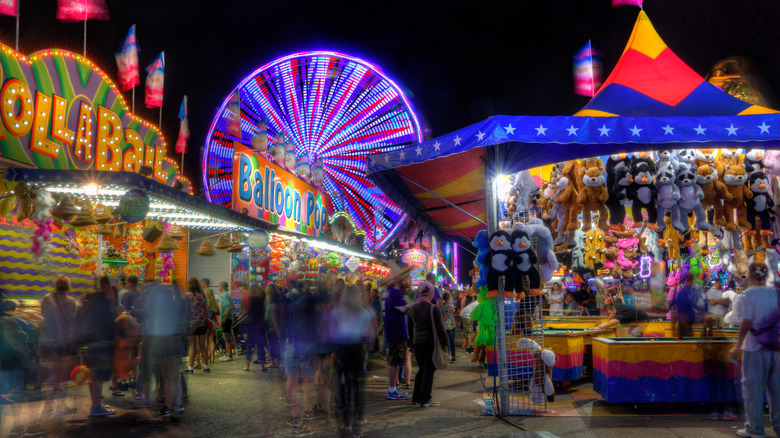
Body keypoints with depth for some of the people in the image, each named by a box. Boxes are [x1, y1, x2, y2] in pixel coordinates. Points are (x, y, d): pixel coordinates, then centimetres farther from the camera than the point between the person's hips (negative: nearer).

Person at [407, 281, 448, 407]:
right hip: (431, 343, -6)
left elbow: (409, 329, 13)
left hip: (417, 343, 6)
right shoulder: (434, 309, -11)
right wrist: (444, 342, -1)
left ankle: (416, 397, 22)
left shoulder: (412, 309, 7)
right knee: (429, 370, 1)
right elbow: (440, 328, -11)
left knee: (421, 369, 18)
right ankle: (425, 400, 2)